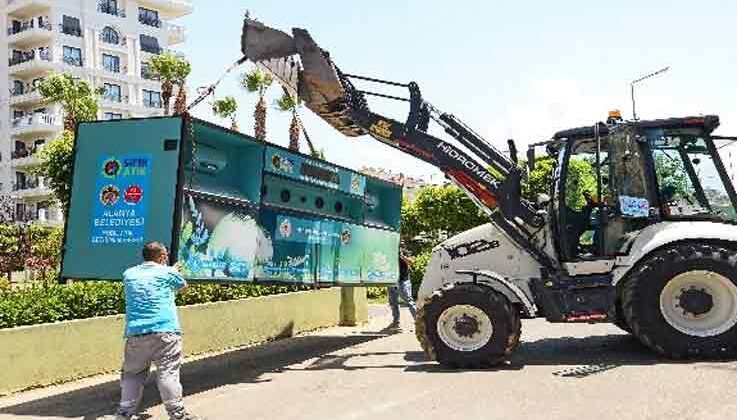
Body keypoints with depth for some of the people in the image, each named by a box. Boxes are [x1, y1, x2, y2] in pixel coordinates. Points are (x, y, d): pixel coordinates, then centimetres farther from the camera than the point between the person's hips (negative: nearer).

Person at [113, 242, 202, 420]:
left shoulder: (129, 274, 16)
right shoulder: (168, 272, 5)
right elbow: (184, 288, 23)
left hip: (135, 332, 4)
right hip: (164, 330, -4)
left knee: (132, 374, 14)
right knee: (168, 372, -3)